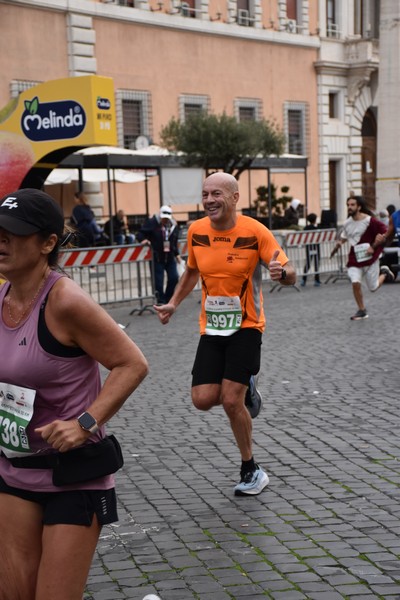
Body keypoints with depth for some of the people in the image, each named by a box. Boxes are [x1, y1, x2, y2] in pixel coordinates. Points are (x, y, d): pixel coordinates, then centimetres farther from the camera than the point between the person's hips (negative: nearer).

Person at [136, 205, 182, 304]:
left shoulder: (173, 226, 7)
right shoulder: (152, 223, -9)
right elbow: (140, 234, -5)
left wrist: (177, 254, 13)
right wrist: (143, 240, -25)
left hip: (170, 257, 5)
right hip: (157, 258, -5)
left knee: (174, 278, 2)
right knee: (159, 281, -4)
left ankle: (167, 299, 21)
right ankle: (161, 302, 7)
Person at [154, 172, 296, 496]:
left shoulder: (254, 230, -13)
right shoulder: (196, 231, -1)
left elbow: (290, 275, -13)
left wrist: (282, 272, -37)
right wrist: (173, 304, 9)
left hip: (246, 327, -4)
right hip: (211, 328, 4)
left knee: (231, 401, -11)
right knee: (203, 399, -7)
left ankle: (251, 470, 12)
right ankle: (246, 390, 28)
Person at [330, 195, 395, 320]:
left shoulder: (370, 221, -16)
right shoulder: (347, 223, 1)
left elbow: (384, 233, -12)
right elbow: (344, 237, 19)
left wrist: (373, 246, -18)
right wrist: (338, 244, -1)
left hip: (370, 258, -3)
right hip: (354, 258, 3)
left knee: (373, 288, 7)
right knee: (355, 283, -15)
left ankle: (384, 273, 40)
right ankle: (362, 311, 2)